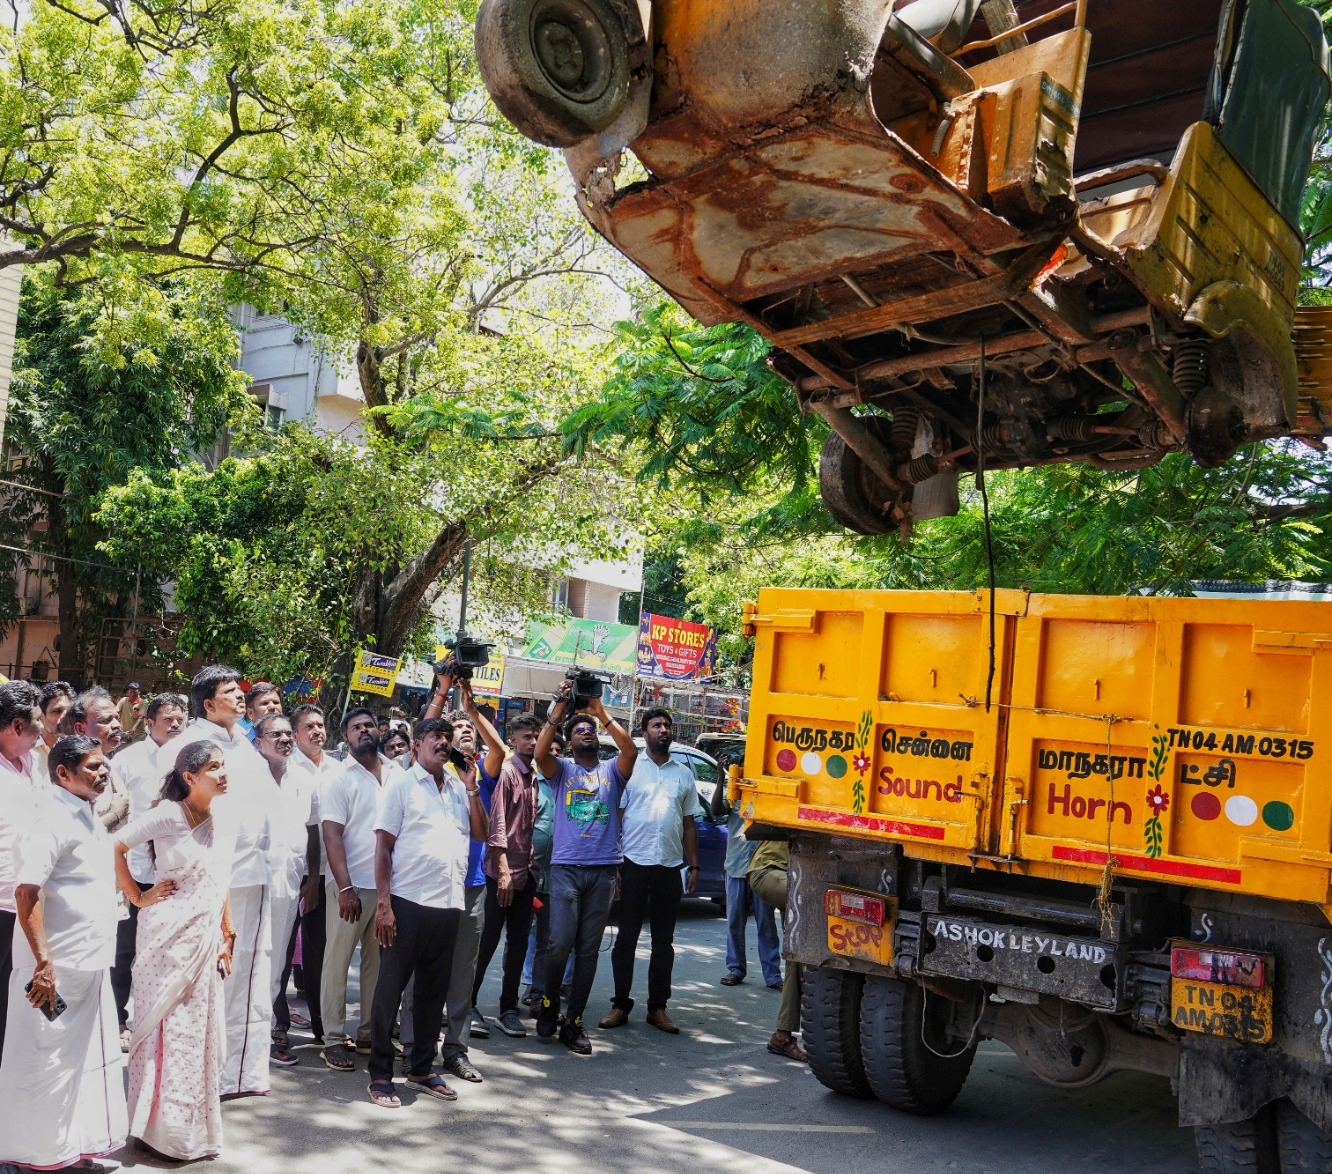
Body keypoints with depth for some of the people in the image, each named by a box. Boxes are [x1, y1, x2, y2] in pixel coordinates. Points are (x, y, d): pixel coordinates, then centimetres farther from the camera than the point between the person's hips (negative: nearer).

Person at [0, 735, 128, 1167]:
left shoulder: (87, 818, 13)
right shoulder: (54, 820, -17)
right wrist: (43, 963, -29)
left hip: (90, 963, 9)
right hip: (57, 966, -9)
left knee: (89, 1057, 16)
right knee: (44, 1062, 2)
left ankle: (77, 1143, 28)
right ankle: (35, 1155, 15)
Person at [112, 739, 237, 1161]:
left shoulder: (221, 824, 8)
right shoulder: (167, 815, -14)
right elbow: (114, 846, -13)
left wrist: (227, 936, 13)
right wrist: (137, 897, -7)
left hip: (206, 938, 7)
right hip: (169, 935, -7)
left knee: (202, 1029, 12)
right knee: (169, 1027, 0)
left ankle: (196, 1124, 24)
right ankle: (163, 1128, 12)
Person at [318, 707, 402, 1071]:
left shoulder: (398, 774, 7)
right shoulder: (339, 779, -4)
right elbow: (332, 836, -8)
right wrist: (345, 888, -15)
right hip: (351, 886, -4)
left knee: (378, 962, 11)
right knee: (337, 963, 3)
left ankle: (369, 1033, 21)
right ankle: (334, 1039, 11)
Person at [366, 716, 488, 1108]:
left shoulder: (459, 788, 13)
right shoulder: (401, 786, -1)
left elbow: (481, 833, 8)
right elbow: (383, 847, -5)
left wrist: (471, 788, 0)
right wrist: (383, 904, -12)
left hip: (448, 903, 5)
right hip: (407, 903, -5)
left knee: (434, 990, 12)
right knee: (390, 988, 3)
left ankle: (422, 1068, 24)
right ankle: (380, 1075, 11)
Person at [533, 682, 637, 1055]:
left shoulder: (612, 770, 11)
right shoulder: (561, 769, 9)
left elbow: (630, 750, -9)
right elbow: (540, 752, -12)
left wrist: (602, 713, -13)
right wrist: (558, 709, -17)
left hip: (604, 869, 2)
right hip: (566, 867, -2)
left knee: (589, 949, 4)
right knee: (561, 941, -12)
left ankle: (573, 1021, 13)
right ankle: (549, 1003, 13)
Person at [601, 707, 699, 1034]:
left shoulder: (683, 773, 12)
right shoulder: (630, 767, 1)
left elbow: (689, 823, 15)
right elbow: (615, 816, -1)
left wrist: (694, 865, 8)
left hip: (670, 867, 3)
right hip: (633, 863, -3)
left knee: (664, 940, 8)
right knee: (626, 938, 3)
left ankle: (657, 1007, 16)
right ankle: (620, 1004, 12)